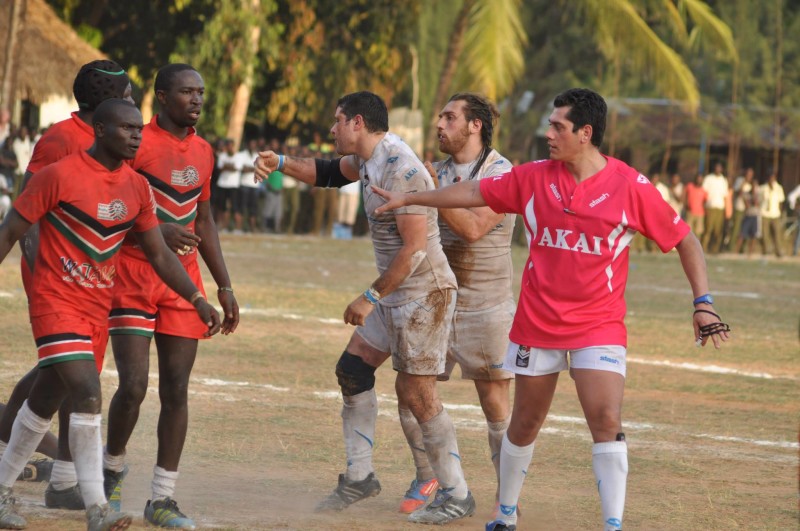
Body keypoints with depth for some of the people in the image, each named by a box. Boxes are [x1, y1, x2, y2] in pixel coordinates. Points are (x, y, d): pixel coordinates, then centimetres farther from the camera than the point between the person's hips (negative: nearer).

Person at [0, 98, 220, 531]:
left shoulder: (137, 188, 5)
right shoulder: (60, 175, -13)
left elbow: (159, 254, 12)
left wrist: (198, 300, 4)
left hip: (98, 308, 7)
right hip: (56, 301, -6)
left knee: (45, 401, 15)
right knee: (88, 393, -20)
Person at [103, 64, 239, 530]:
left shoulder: (203, 151, 11)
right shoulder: (138, 143, -9)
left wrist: (224, 285, 16)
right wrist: (159, 230, -22)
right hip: (133, 278, -5)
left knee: (177, 390, 1)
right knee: (134, 386, -12)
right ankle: (113, 466, 16)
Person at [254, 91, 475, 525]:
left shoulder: (400, 169, -23)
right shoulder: (370, 159, 7)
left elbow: (415, 247, -26)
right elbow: (330, 173, 25)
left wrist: (371, 297, -21)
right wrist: (281, 163, 7)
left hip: (424, 294, -10)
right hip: (393, 294, 10)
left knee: (415, 394, -9)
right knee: (352, 370, 11)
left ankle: (456, 495, 0)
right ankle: (359, 477, 18)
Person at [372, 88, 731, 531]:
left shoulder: (630, 186, -10)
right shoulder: (534, 178, -1)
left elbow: (684, 239, -1)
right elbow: (475, 193, 12)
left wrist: (702, 302, -7)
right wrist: (408, 199, 16)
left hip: (599, 325, -3)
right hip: (537, 324, 3)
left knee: (607, 423, -18)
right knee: (524, 426, 12)